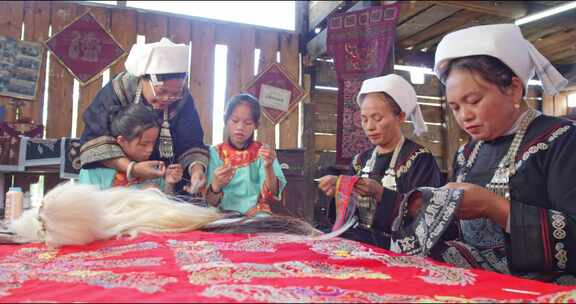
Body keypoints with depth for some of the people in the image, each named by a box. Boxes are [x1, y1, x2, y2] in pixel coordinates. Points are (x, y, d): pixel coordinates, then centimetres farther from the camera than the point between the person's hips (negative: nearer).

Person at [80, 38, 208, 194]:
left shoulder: (182, 99, -9)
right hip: (116, 176, -1)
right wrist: (131, 168, -32)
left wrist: (196, 167, -31)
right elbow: (95, 138, -20)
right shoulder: (118, 91, -16)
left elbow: (190, 143, -10)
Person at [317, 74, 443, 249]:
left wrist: (380, 193, -25)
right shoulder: (361, 160, 13)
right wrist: (339, 189, -9)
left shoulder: (420, 159, -4)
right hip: (357, 238, 5)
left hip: (393, 244, -5)